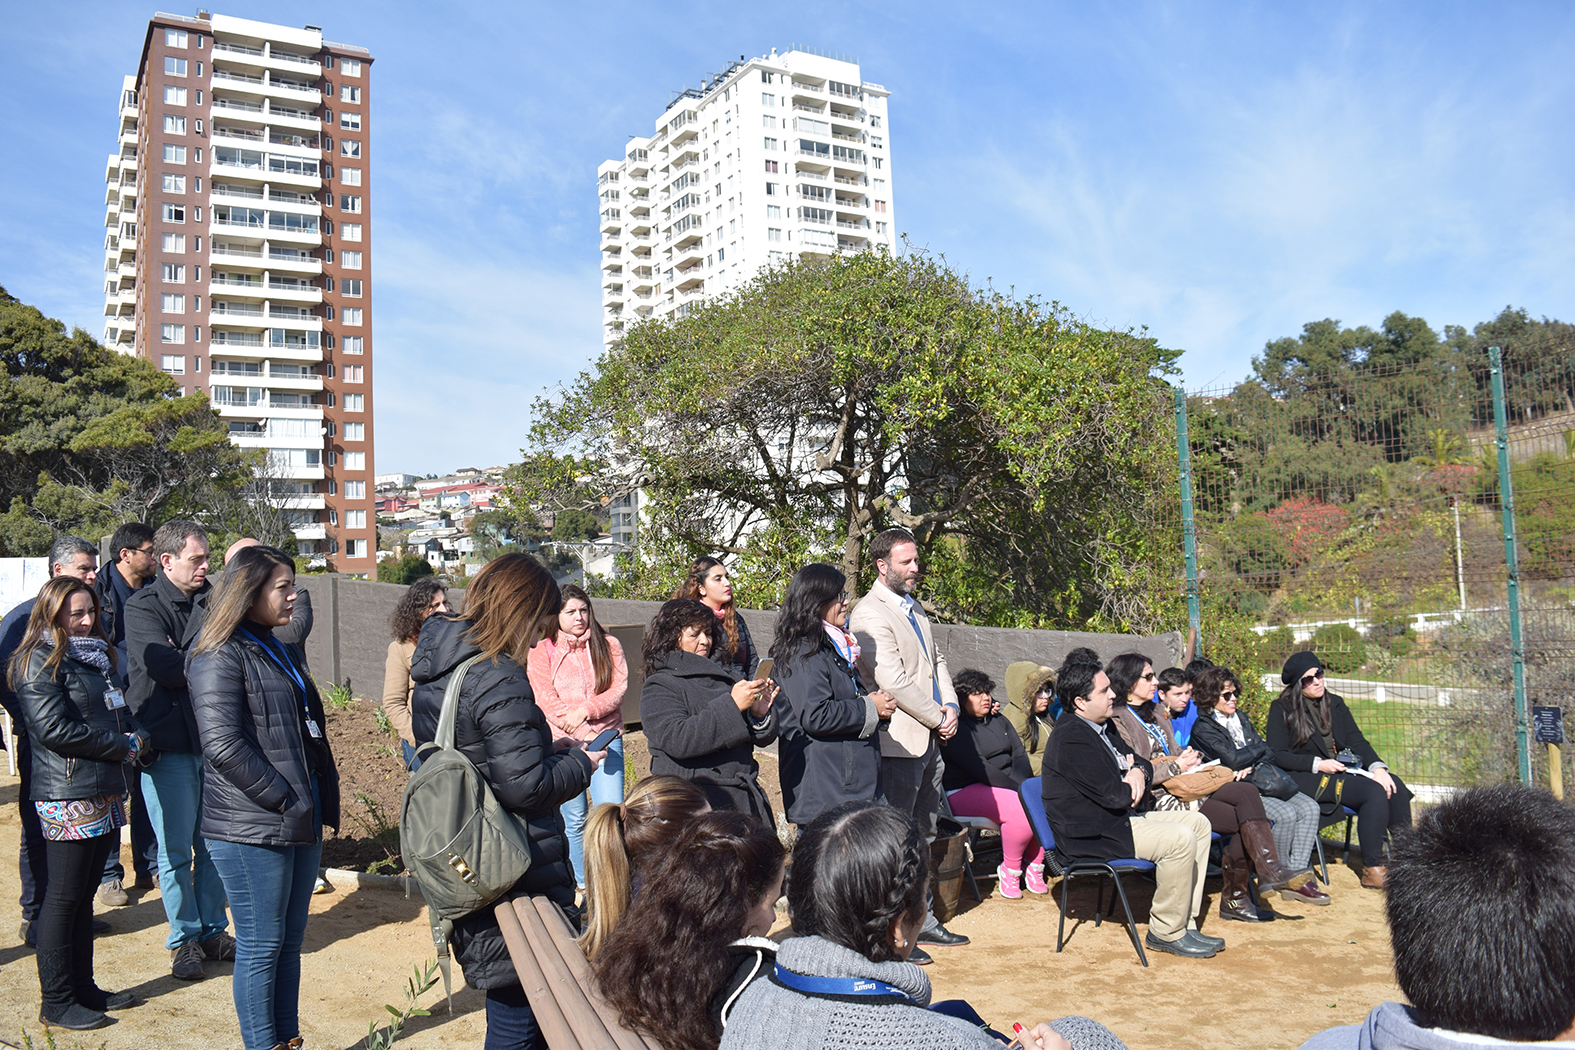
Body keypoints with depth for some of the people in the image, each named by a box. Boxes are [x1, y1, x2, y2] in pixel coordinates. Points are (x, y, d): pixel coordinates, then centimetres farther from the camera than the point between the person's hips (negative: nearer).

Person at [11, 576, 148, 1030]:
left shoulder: (95, 656, 17)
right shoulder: (39, 661, -9)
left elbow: (119, 712, 24)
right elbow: (54, 728, -18)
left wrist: (138, 735, 2)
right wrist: (121, 746, -12)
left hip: (103, 792, 8)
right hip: (67, 796, -8)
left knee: (85, 894, 15)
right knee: (64, 897, 0)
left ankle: (83, 988, 24)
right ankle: (56, 1002, 10)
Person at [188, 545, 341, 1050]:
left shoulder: (283, 651, 16)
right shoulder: (220, 655, -11)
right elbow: (223, 746, -21)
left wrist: (320, 799, 13)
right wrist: (284, 799, -17)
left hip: (299, 822, 8)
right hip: (252, 829, -8)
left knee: (290, 942, 15)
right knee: (261, 947, 2)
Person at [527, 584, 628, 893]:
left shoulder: (609, 645, 9)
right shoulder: (542, 651, 3)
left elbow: (618, 689, 1)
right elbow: (547, 701, -5)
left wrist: (585, 710, -16)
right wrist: (586, 737, -13)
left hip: (606, 737, 1)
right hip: (564, 742, -1)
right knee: (574, 819, 4)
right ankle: (582, 884, 18)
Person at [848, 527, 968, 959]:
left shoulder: (914, 608, 17)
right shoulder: (869, 614, -14)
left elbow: (936, 661, 20)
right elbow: (893, 681, -21)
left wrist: (950, 705, 3)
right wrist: (937, 717, -12)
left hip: (928, 740, 9)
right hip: (898, 742, -9)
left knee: (924, 834, 17)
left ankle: (921, 918, 30)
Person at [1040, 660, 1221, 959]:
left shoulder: (1103, 726, 11)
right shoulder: (1072, 739, -23)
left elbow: (1137, 760, 17)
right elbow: (1114, 795, -25)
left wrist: (1139, 772, -7)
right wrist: (1132, 786, -2)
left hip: (1119, 819, 11)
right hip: (1092, 835, -11)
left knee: (1198, 823, 9)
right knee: (1181, 839, -22)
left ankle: (1184, 921, 9)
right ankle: (1166, 932, -7)